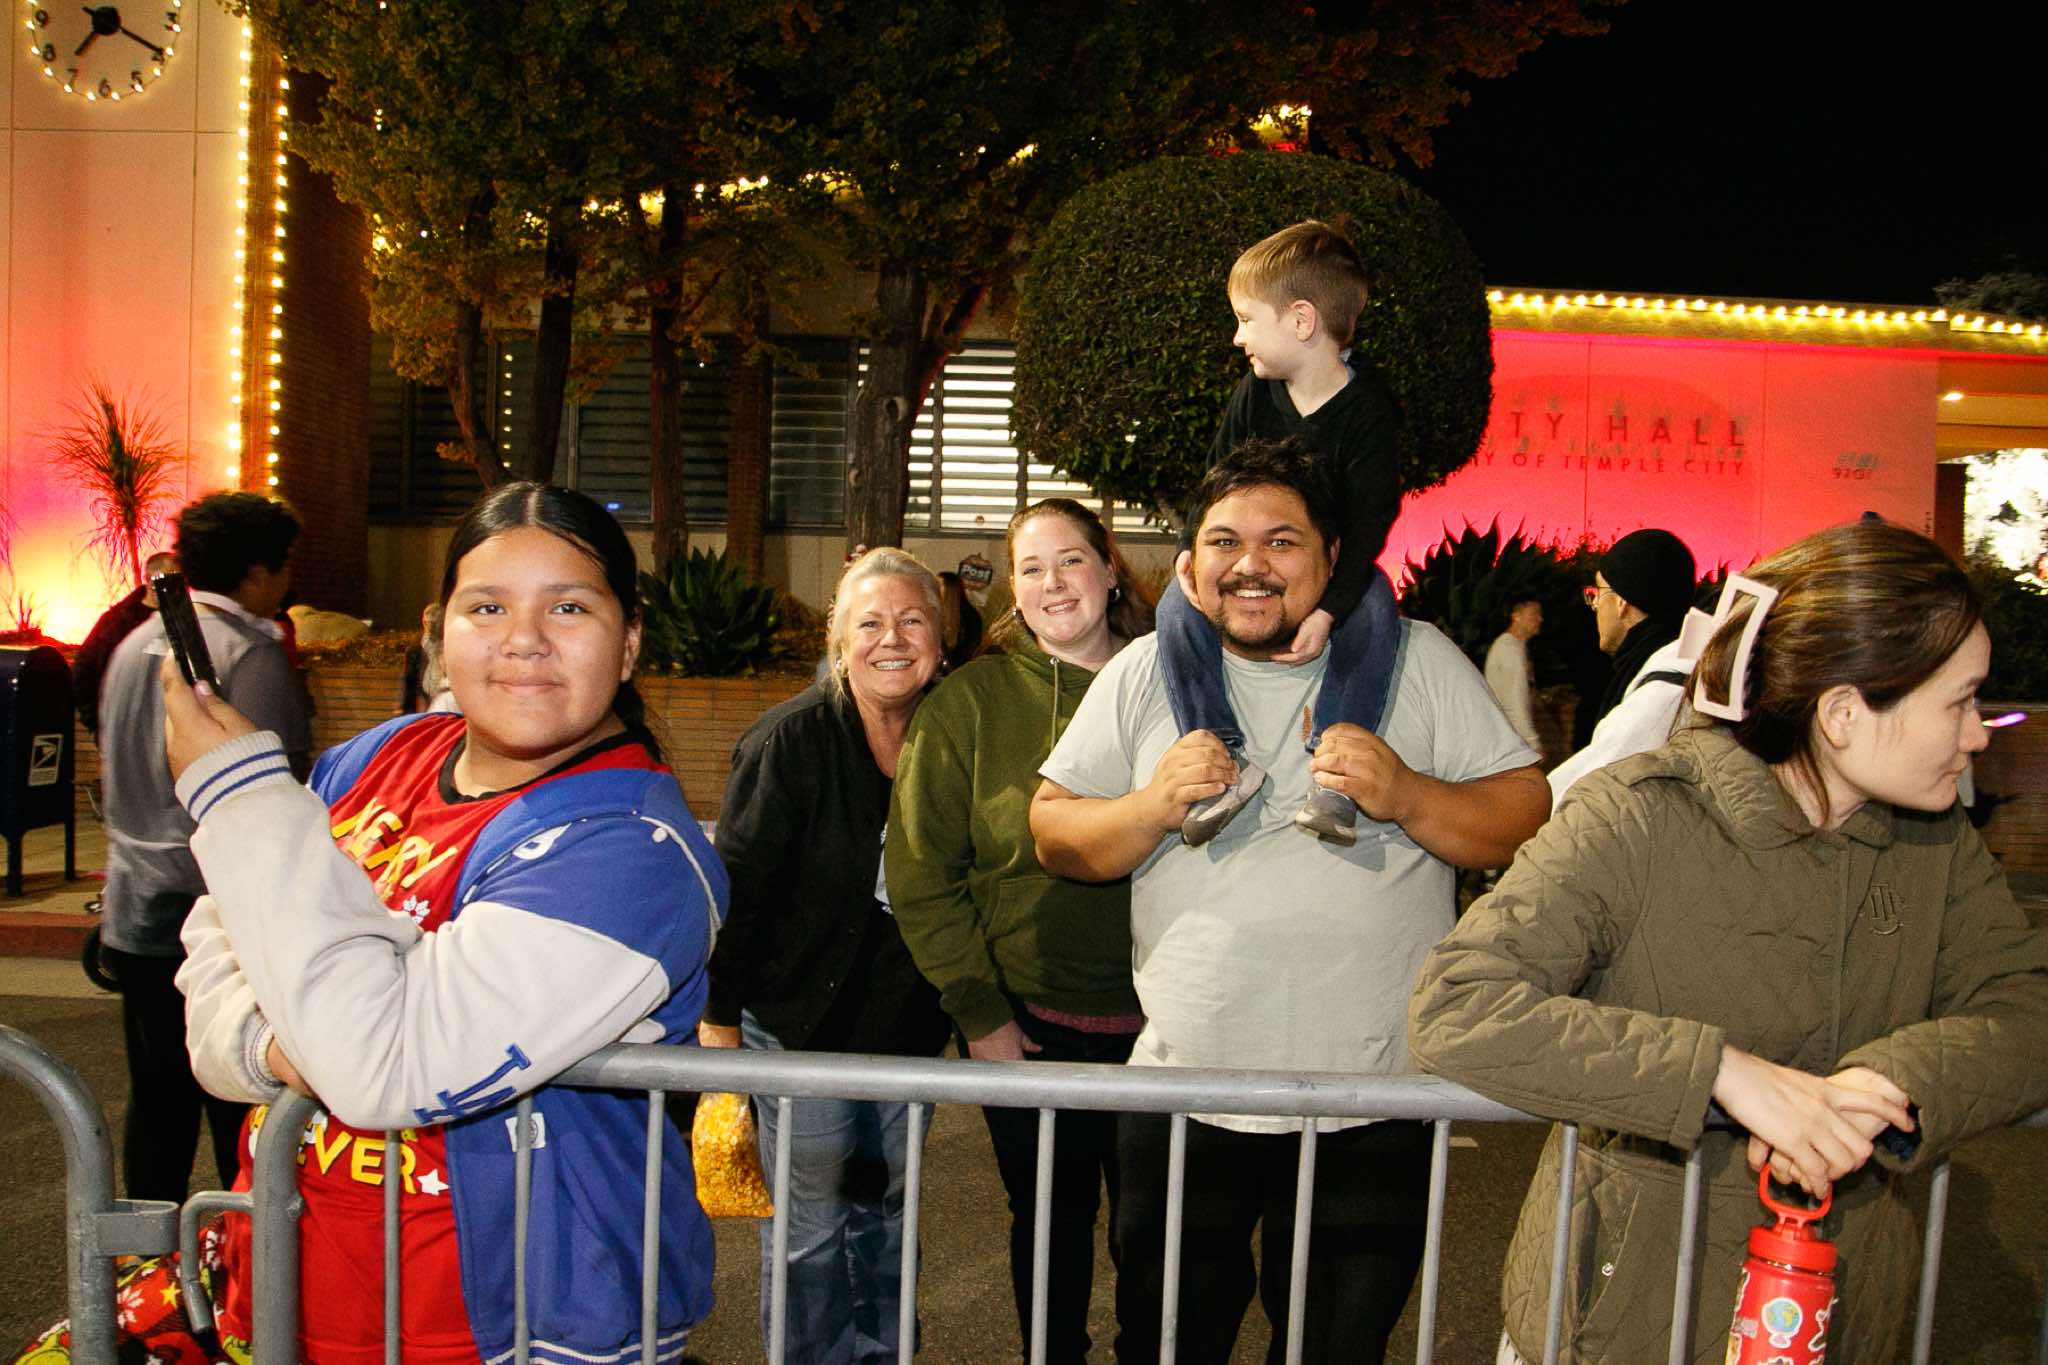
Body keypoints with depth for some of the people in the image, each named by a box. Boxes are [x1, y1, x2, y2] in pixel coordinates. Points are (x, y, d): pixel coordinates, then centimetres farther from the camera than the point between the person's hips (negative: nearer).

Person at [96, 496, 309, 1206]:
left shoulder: (134, 643, 11)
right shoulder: (250, 651, -14)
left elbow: (109, 770, 20)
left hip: (137, 913, 7)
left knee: (157, 1095, 15)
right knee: (240, 1101, 2)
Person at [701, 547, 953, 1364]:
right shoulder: (792, 740, -15)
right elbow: (737, 882, -14)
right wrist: (720, 1015, -13)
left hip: (908, 1022, 5)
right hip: (801, 1023, -4)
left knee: (886, 1214, 18)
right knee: (813, 1228, 7)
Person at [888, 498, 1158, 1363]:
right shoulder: (971, 700, -5)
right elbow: (922, 876, -4)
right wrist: (979, 1014, -7)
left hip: (1156, 1021, 1)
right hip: (1028, 1022, -1)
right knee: (1051, 1216, 14)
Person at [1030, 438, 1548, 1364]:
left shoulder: (1417, 659, -2)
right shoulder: (1145, 673, 2)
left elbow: (1525, 825, -5)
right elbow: (1054, 837, 3)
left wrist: (1405, 795, -22)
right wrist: (1154, 806, -16)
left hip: (1375, 1104, -1)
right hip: (1184, 1097, 1)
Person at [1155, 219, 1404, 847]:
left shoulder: (1369, 410, -15)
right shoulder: (1254, 395, -1)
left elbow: (1367, 523, -21)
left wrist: (1328, 610, -35)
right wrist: (1191, 553, -17)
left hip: (1334, 565, -3)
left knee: (1373, 605, -36)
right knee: (1178, 605, -25)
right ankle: (1225, 760, -34)